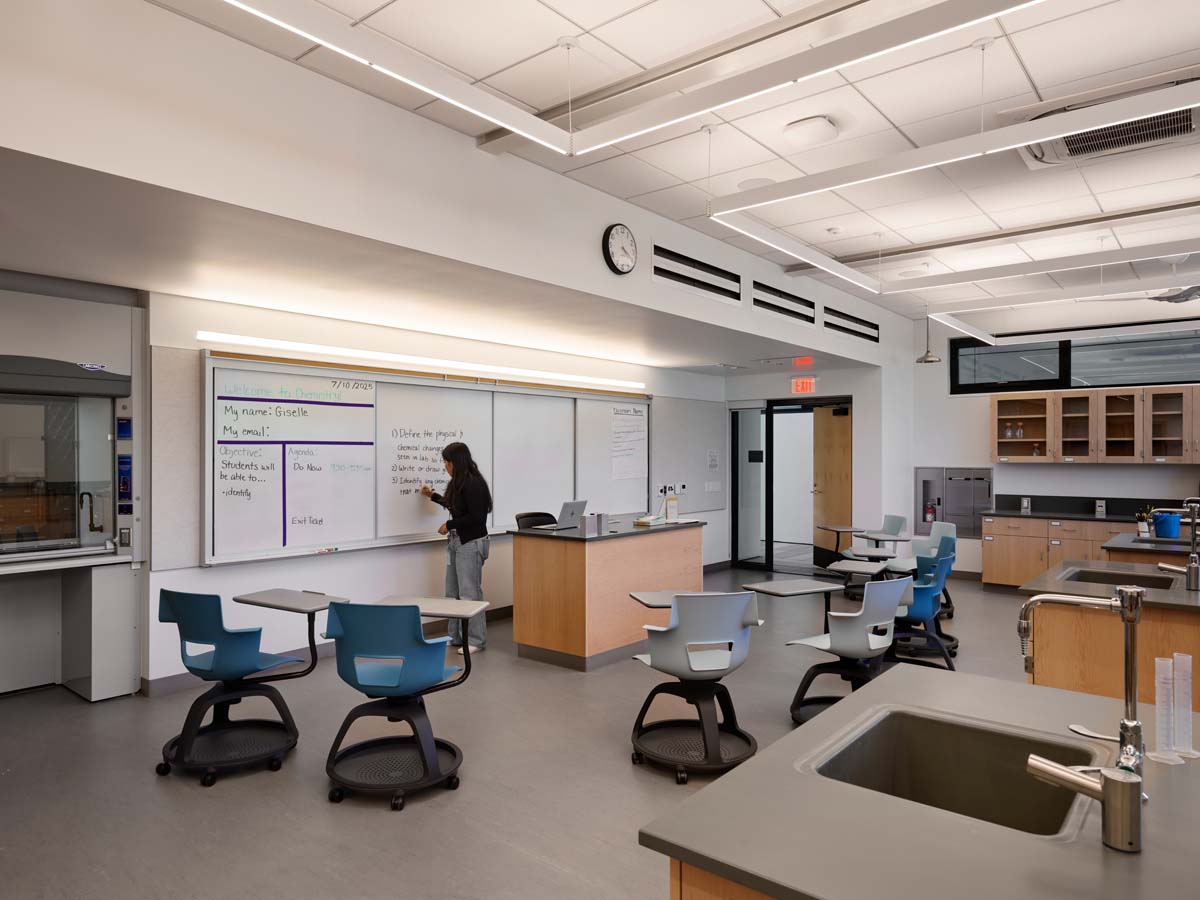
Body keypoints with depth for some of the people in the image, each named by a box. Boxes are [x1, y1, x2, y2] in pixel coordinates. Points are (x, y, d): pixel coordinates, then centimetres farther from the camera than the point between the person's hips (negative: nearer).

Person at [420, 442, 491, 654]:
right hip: (456, 541, 10)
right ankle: (456, 636, 23)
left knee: (469, 593, -4)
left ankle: (476, 640, 6)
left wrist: (449, 525, -12)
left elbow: (475, 517, -22)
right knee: (453, 593, 13)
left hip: (471, 543, -10)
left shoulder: (473, 483, -18)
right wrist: (432, 495, 35)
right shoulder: (459, 482, 11)